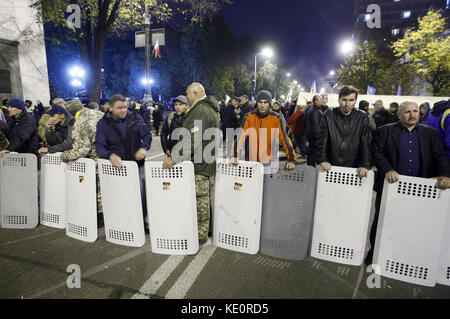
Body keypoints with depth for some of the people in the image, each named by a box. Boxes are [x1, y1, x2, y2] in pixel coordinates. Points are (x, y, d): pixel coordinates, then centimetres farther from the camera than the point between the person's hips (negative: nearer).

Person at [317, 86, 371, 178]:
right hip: (331, 166, 0)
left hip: (353, 167, 0)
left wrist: (365, 165, -17)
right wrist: (322, 160, -16)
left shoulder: (362, 118, 1)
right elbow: (322, 140, -5)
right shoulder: (329, 115, -1)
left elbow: (366, 143, -5)